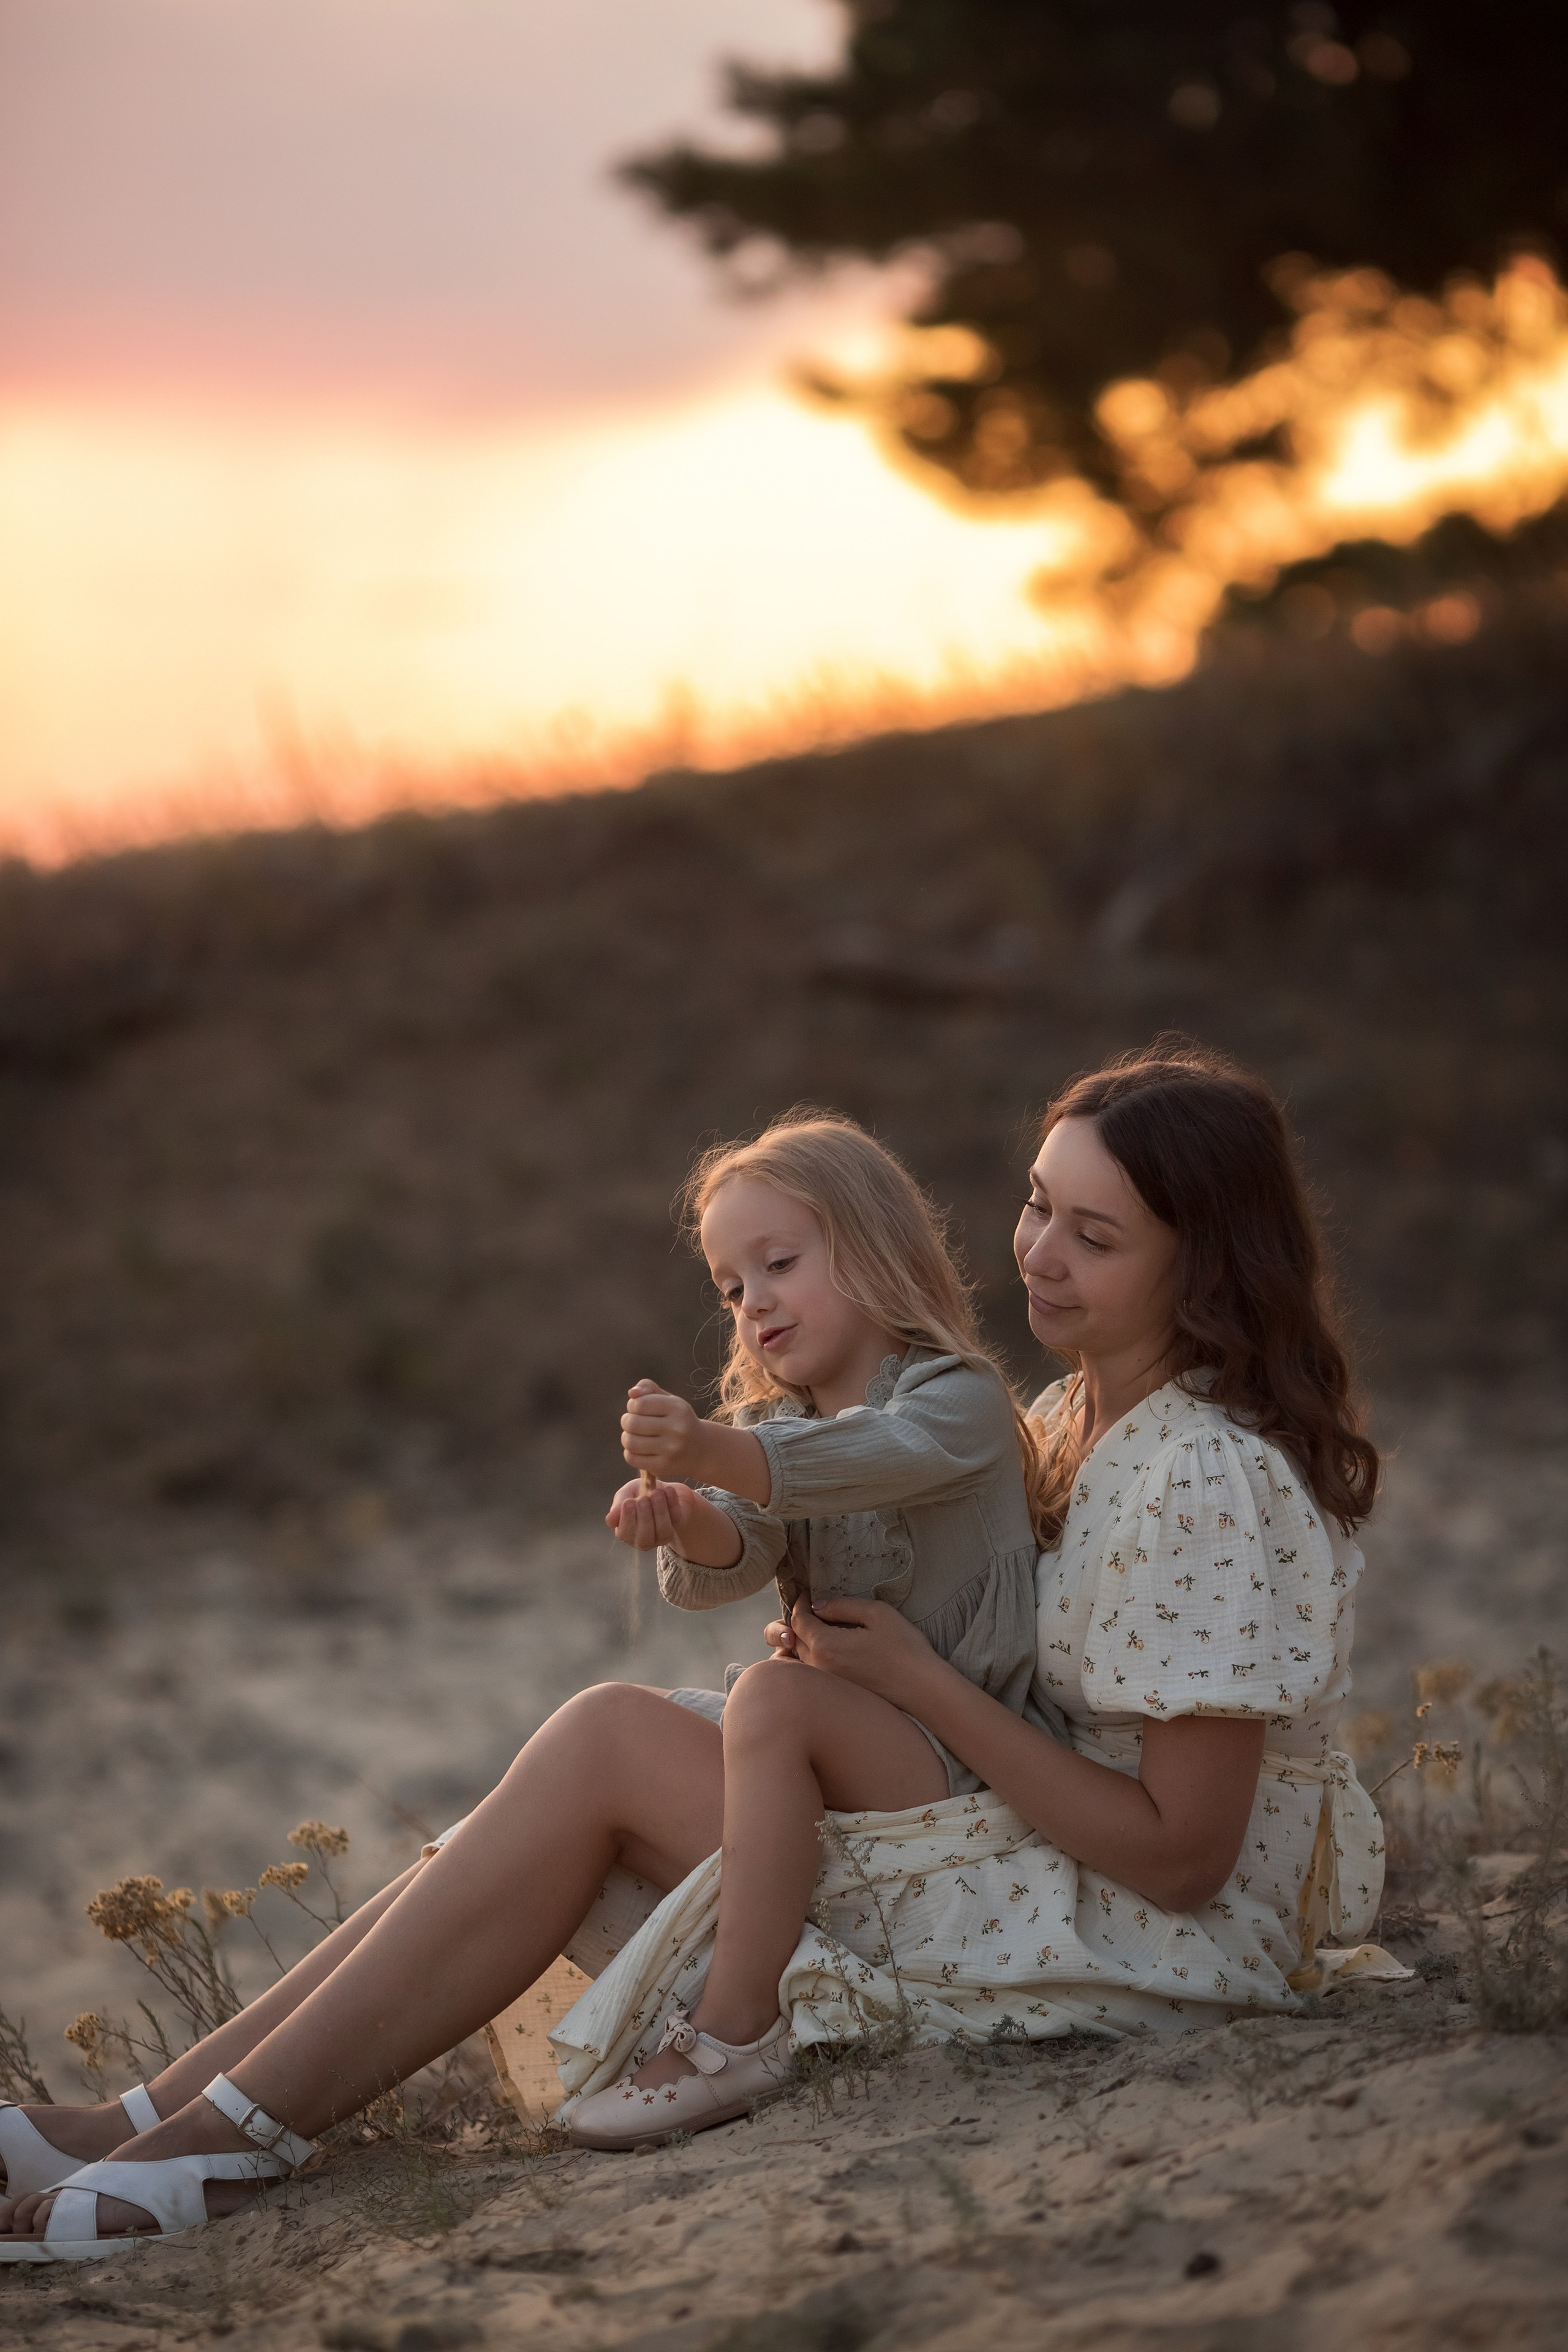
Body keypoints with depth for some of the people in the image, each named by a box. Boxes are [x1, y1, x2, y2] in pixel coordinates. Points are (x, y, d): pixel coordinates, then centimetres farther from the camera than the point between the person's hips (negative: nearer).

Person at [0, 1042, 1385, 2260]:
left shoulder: (1204, 1480, -20)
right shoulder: (1098, 1420, 11)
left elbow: (1177, 1856, -22)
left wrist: (919, 1682, -19)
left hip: (1154, 1954, -9)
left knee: (611, 1745, -13)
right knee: (605, 1744, -2)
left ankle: (213, 2138, -12)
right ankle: (162, 2118, -5)